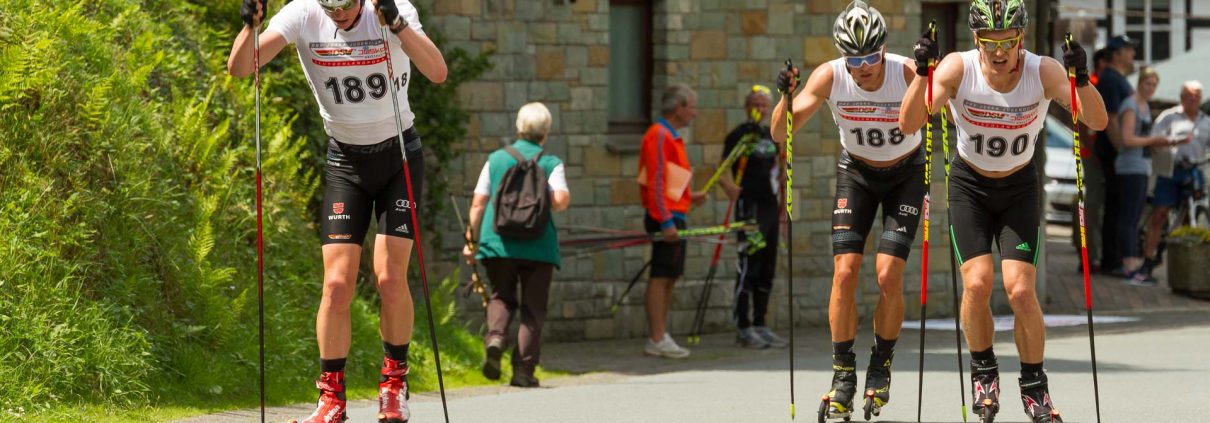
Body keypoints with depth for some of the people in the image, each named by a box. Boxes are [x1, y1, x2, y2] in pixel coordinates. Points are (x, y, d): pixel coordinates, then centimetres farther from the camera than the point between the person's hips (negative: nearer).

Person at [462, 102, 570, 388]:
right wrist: (555, 201, 10)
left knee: (502, 297, 18)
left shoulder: (496, 159, 8)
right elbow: (560, 200, -14)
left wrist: (472, 239, 12)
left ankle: (495, 337, -11)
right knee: (533, 308, 7)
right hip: (538, 244, -2)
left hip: (497, 243, 2)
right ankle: (523, 369, 2)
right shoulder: (550, 163, 1)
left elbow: (478, 202, 6)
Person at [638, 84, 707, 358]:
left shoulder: (671, 137, 19)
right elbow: (656, 182, -19)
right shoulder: (659, 136, -12)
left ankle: (661, 337, 13)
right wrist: (666, 221, -23)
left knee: (670, 277, 10)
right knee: (661, 277, -9)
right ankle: (657, 340, -10)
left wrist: (689, 197, 15)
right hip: (666, 217, -10)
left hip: (674, 216, 10)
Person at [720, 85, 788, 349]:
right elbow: (723, 171, -13)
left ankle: (760, 325, 17)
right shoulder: (739, 136, -6)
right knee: (748, 269, -9)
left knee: (766, 272, 10)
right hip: (749, 208, -7)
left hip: (771, 207, 7)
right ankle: (743, 329, -7)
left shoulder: (772, 136, 15)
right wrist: (729, 186, -33)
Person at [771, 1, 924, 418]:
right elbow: (779, 133, -21)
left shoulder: (907, 73, -26)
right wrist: (785, 97, -39)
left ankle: (881, 367, 8)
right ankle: (843, 374, -1)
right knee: (845, 272, -13)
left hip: (905, 174, -1)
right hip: (856, 172, 2)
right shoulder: (830, 77, -22)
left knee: (888, 275, -14)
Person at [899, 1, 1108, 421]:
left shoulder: (1043, 72, -21)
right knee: (977, 284, -16)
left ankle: (1035, 387, 5)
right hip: (969, 186, 0)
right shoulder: (958, 68, -22)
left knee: (1020, 289, -14)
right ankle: (983, 371, 10)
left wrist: (1081, 79, -46)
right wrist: (922, 73, -44)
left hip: (1019, 188, 0)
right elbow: (907, 124, -29)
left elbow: (1098, 122, -29)